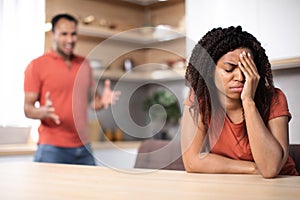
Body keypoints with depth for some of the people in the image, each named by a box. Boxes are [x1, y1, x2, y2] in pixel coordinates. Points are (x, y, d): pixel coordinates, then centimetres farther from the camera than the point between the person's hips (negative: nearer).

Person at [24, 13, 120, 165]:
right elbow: (28, 108, -3)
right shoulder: (37, 65, -2)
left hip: (83, 147, 5)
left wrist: (102, 101, -5)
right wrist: (44, 112, -25)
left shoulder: (84, 64, 13)